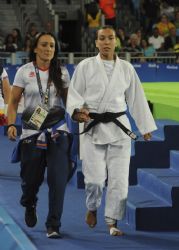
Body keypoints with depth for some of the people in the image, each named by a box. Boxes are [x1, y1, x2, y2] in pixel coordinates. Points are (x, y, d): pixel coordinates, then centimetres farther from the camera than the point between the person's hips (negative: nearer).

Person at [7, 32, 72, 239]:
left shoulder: (62, 72, 5)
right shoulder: (24, 72, -1)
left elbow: (68, 101, 12)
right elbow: (13, 101, 2)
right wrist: (11, 124, -12)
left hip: (57, 133, 1)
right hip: (32, 132, -1)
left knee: (58, 179, -10)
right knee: (31, 178, 7)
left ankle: (53, 225, -4)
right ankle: (29, 205, 42)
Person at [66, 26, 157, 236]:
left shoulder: (126, 69, 8)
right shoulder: (85, 66, 1)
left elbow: (136, 99, 13)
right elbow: (74, 93, 0)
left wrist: (145, 128, 14)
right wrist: (77, 111, -20)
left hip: (119, 128, 2)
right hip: (93, 127, -2)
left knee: (119, 178, -2)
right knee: (94, 178, -7)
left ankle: (112, 222, 11)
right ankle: (92, 208, 24)